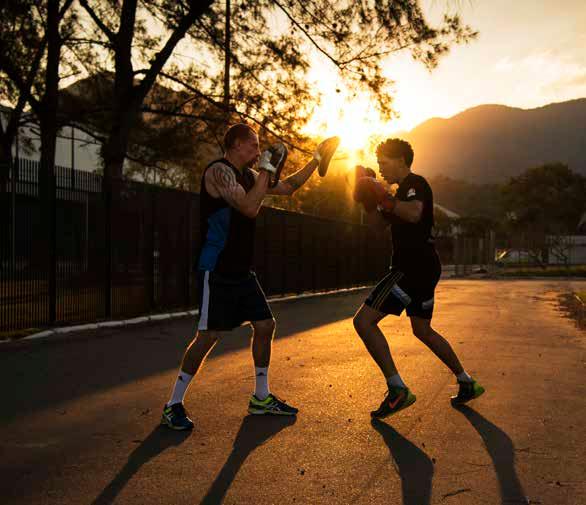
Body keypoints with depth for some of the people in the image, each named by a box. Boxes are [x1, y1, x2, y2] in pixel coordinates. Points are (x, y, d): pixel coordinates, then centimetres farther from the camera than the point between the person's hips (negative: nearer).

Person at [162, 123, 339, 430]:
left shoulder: (248, 175, 14)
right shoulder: (219, 171, -13)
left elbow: (287, 188, 24)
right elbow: (250, 208, -25)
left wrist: (316, 160, 22)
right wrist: (267, 168, -16)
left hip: (241, 271, 9)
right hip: (216, 270, -9)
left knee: (265, 326, 9)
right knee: (209, 335, -9)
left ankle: (261, 398, 22)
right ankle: (173, 406, 3)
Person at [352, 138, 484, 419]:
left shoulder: (414, 183, -8)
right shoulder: (402, 192, 23)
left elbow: (414, 213, -30)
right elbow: (378, 224, 23)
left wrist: (381, 195, -23)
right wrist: (368, 198, 11)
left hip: (415, 267, -11)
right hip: (423, 269, 11)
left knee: (364, 321, -14)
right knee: (422, 330, 24)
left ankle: (398, 390, -15)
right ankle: (467, 384, 32)